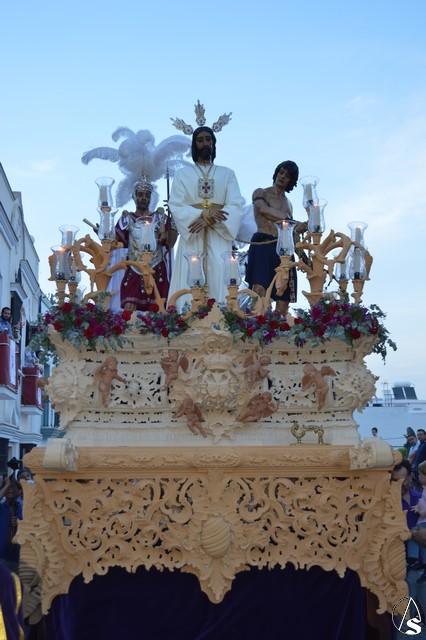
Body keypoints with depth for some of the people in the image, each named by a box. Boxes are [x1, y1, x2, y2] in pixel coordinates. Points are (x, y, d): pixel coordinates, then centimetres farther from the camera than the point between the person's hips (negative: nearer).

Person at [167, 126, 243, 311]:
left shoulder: (227, 174, 12)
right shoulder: (183, 174, 10)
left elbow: (236, 207, 0)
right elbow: (176, 207, -2)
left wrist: (209, 219, -16)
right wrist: (204, 214, -18)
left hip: (218, 239, 1)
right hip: (191, 238, 0)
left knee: (218, 281, -8)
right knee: (190, 285, -8)